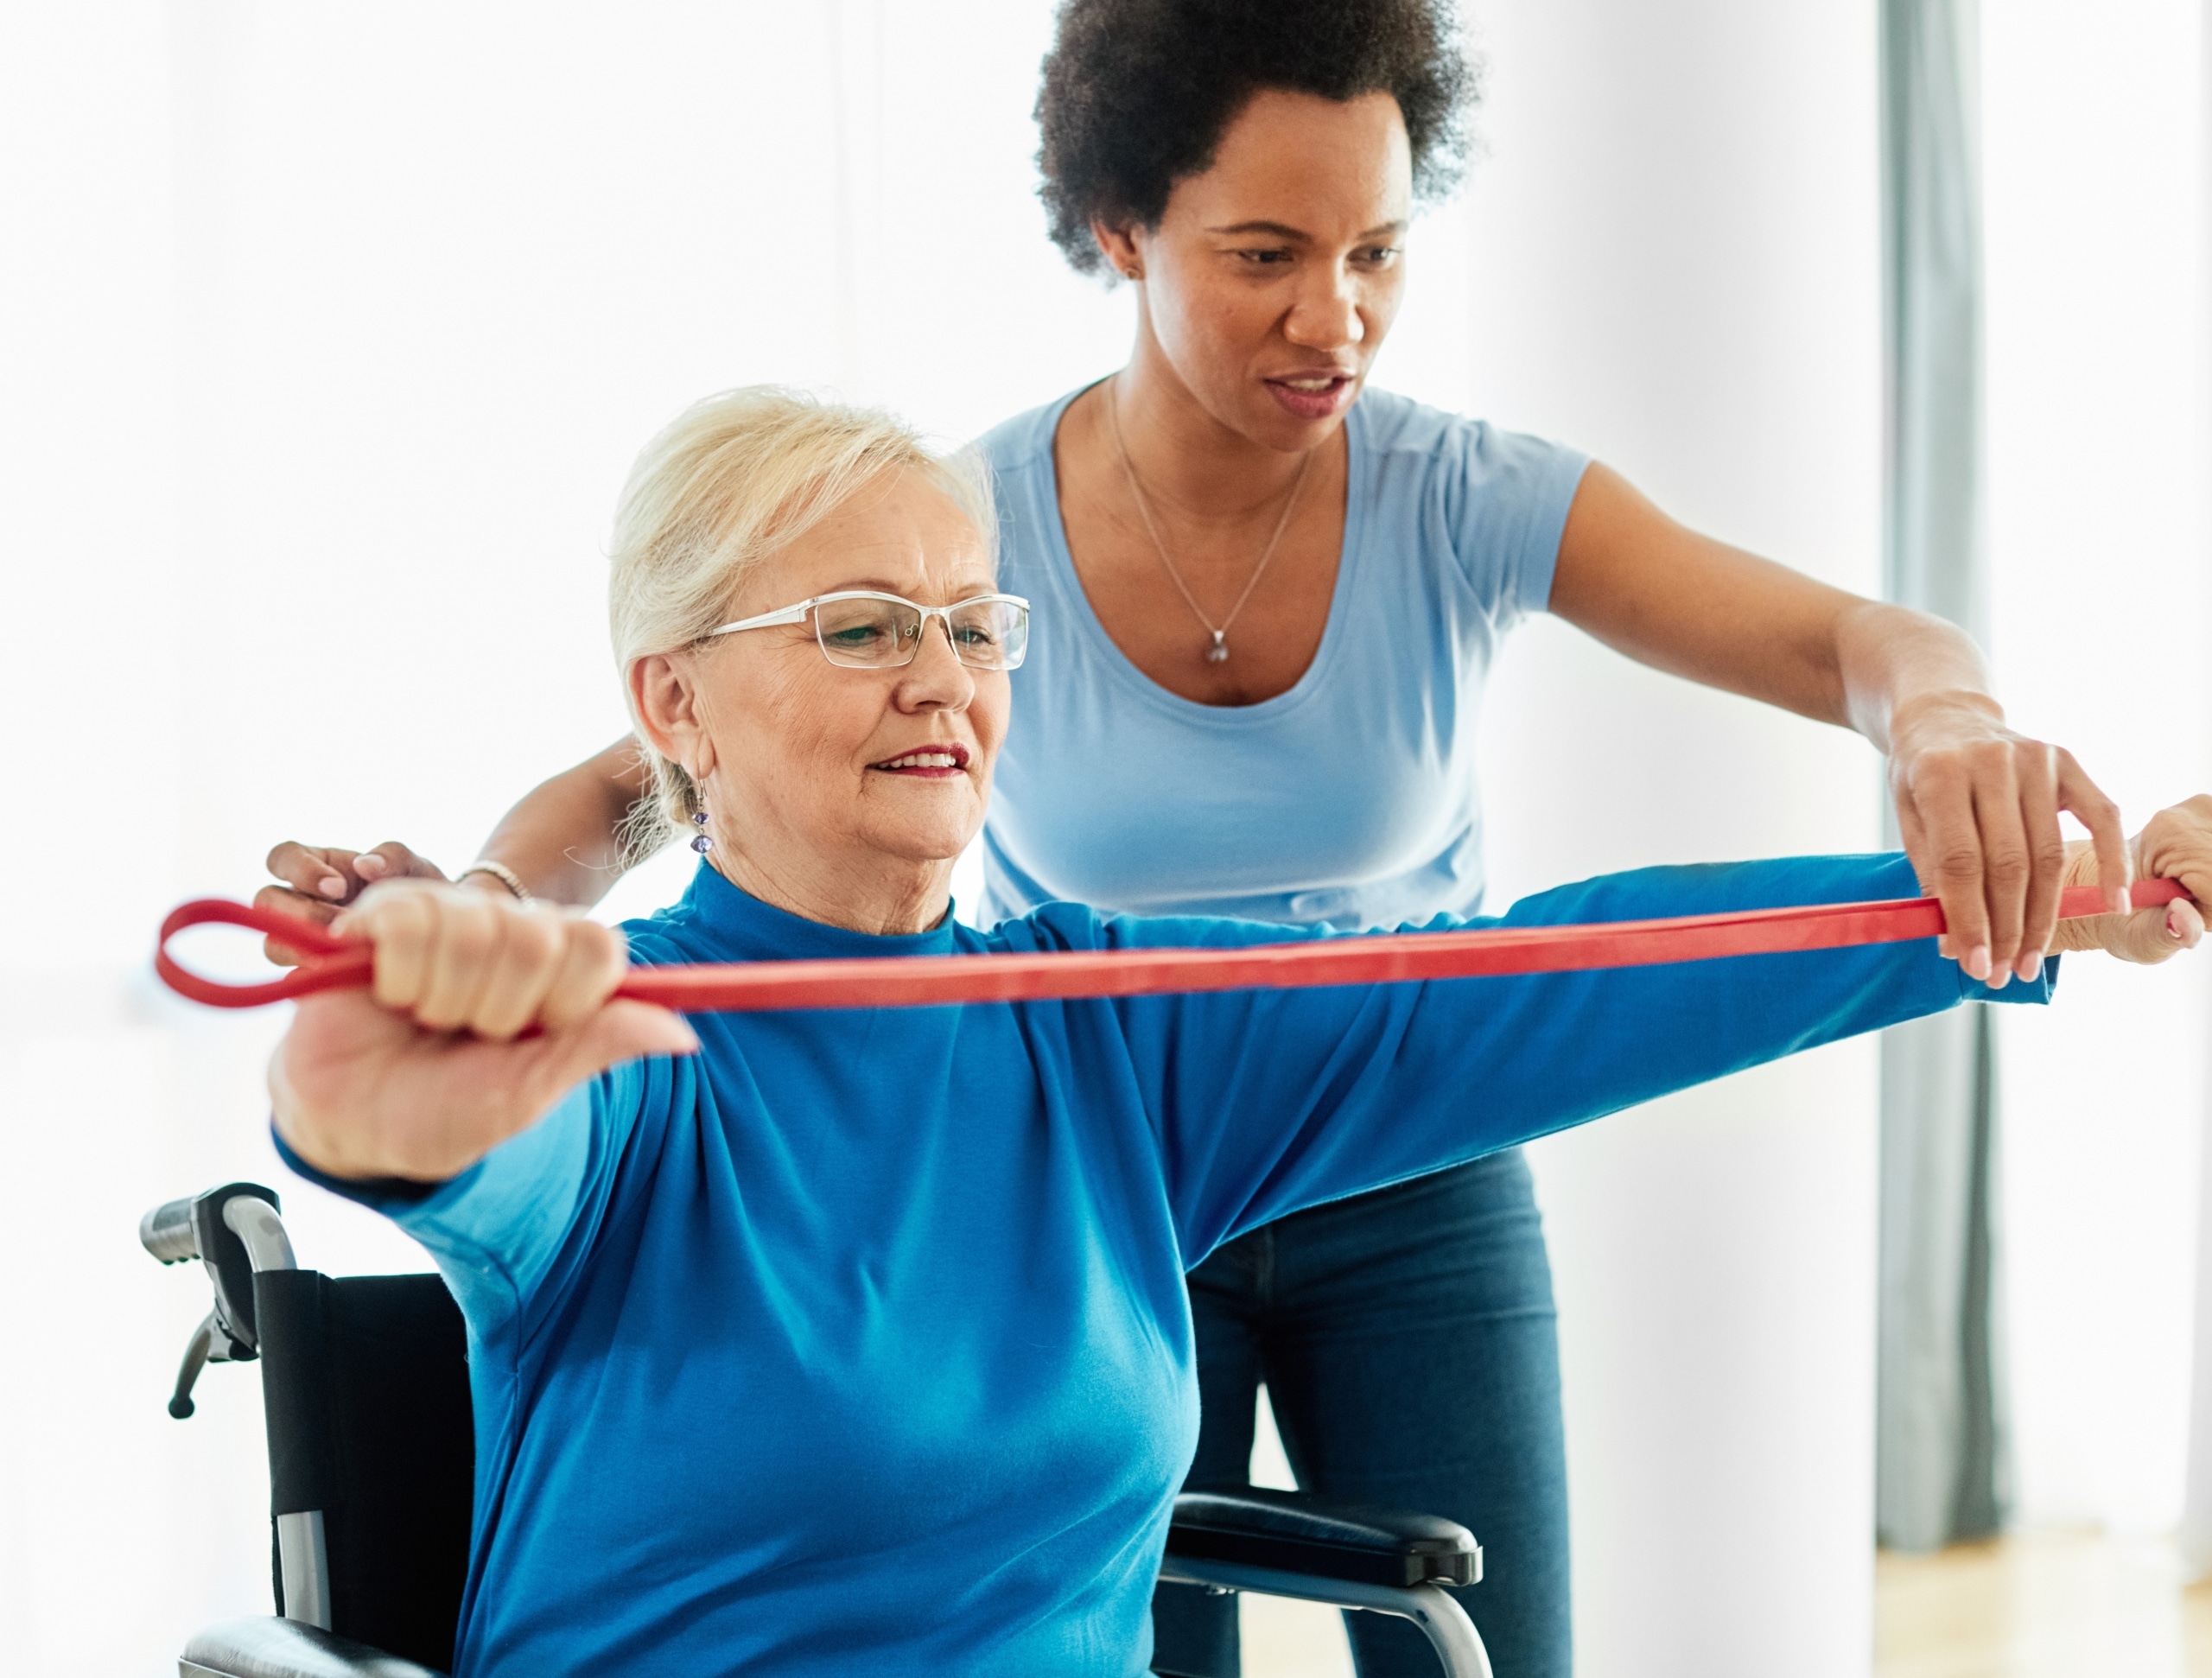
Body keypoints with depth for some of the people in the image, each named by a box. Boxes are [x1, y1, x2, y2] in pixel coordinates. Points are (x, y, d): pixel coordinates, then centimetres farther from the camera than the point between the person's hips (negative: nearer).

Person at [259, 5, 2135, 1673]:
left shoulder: (1462, 500, -15)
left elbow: (1844, 643, -24)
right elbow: (627, 787, -12)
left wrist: (1947, 712, -49)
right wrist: (464, 907, -35)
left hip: (1415, 1187, 1)